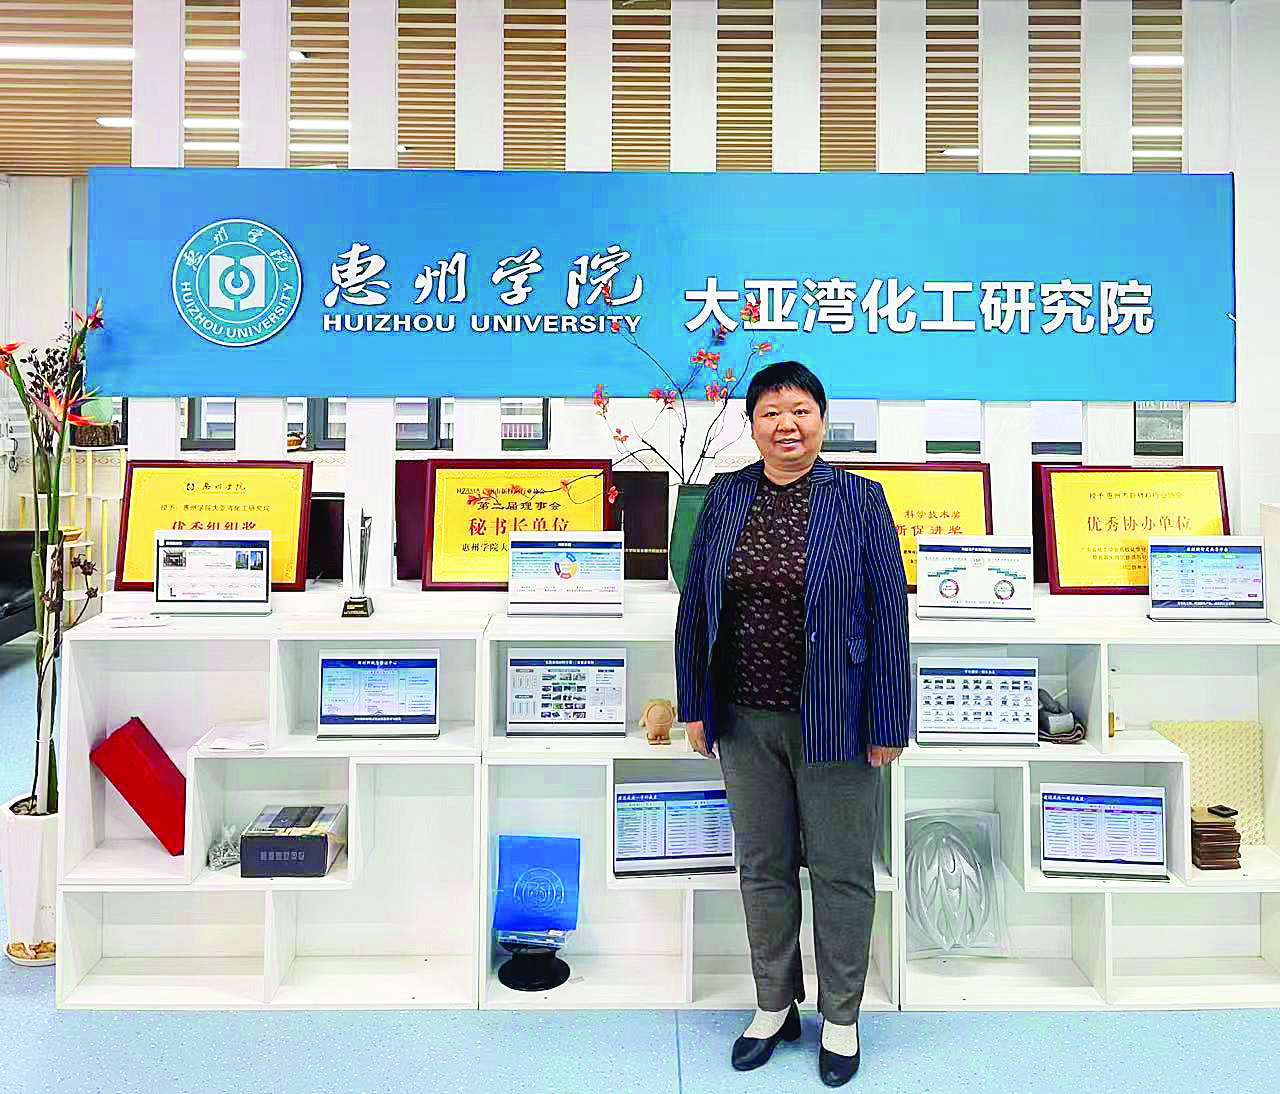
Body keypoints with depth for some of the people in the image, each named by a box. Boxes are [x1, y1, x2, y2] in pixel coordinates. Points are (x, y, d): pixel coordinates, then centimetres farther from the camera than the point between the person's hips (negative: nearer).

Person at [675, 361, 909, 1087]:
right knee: (763, 866, 16)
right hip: (746, 720, 3)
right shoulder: (726, 498, 3)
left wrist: (888, 725, -8)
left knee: (841, 870, 11)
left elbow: (888, 615, -6)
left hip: (831, 720, -3)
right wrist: (694, 705, 6)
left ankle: (841, 1019, 33)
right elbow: (696, 605, 7)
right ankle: (775, 1006, 37)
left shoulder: (860, 501, -5)